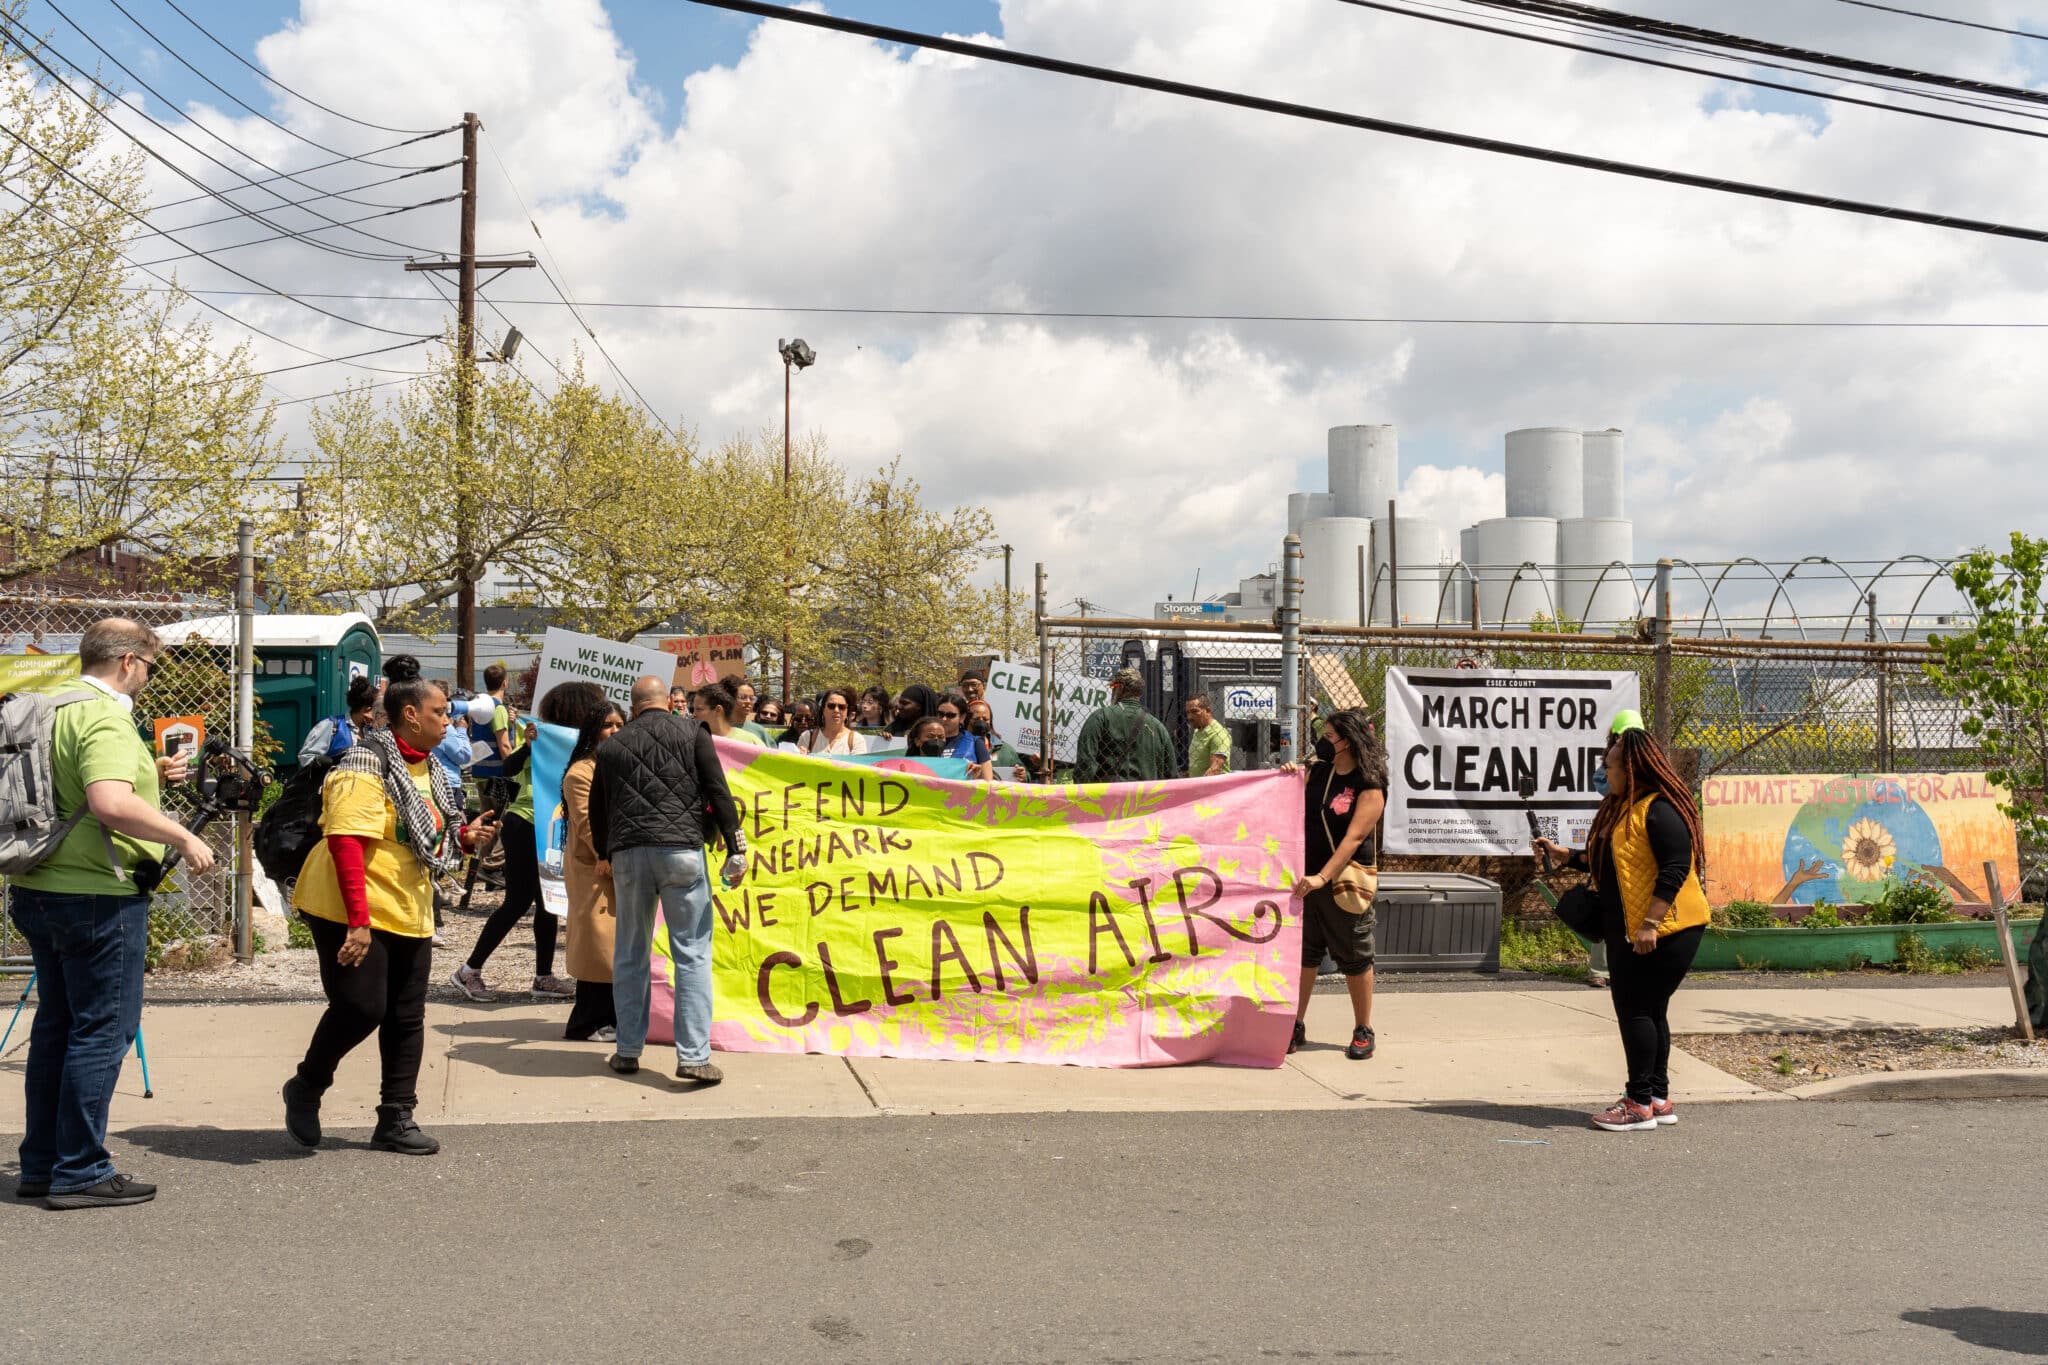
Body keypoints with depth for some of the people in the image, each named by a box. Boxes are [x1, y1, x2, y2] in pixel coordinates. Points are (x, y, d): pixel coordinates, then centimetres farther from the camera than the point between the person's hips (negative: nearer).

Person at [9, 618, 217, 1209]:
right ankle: (80, 1173, 4)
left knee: (56, 1027, 17)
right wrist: (183, 837, -22)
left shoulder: (55, 711, 14)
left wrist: (152, 777, 19)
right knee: (102, 1031, -2)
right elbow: (111, 805, -32)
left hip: (40, 891, 10)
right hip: (97, 896, -10)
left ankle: (41, 1165, 26)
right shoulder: (105, 718, -17)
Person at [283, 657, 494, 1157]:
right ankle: (305, 1088, 15)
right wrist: (358, 921, -27)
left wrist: (463, 837, 4)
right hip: (352, 912, -8)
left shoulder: (428, 768, 14)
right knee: (361, 1007, -11)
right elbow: (346, 841, -22)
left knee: (407, 1017, 8)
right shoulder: (368, 765, -14)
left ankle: (396, 1120, 17)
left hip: (410, 912, 9)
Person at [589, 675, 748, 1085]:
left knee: (630, 954, 14)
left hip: (627, 852, 3)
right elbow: (718, 792, 0)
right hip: (682, 849, -3)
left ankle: (628, 1051, 19)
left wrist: (604, 856, 34)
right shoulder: (692, 732, 7)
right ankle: (693, 1056, -6)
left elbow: (597, 809, 20)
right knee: (693, 954, 0)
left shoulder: (612, 745, 16)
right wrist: (735, 848, 1)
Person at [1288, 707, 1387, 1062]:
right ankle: (1296, 1025, 17)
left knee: (1354, 956, 4)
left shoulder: (1369, 786, -11)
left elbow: (1354, 837, -19)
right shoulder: (1318, 770, 8)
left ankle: (1363, 1031, 17)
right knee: (1303, 951, 8)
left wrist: (1323, 877, -26)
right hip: (1307, 877, 6)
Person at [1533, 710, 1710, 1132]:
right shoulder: (1619, 809, 16)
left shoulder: (1660, 809, -16)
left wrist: (1650, 922, -26)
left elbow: (1675, 869, -22)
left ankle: (1641, 1103, 1)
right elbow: (1601, 861, 25)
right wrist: (1559, 853, 19)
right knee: (1646, 1011, 13)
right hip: (1625, 931, 10)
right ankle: (1659, 1099, 21)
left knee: (1638, 1009, -7)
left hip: (1663, 931, -10)